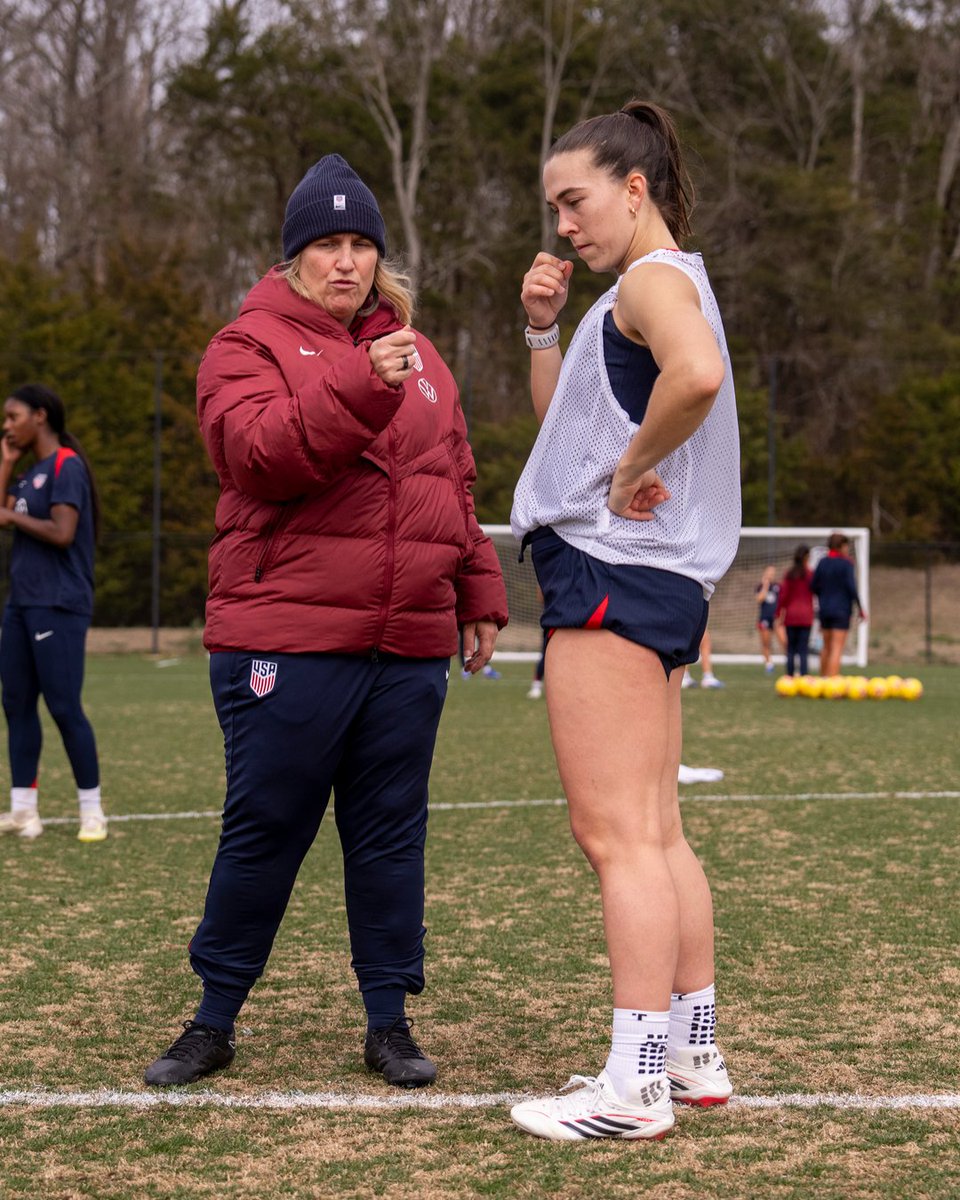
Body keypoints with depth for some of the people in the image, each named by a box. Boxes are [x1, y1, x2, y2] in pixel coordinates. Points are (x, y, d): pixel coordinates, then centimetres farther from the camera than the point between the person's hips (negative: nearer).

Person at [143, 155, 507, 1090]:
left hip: (408, 646, 5)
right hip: (285, 641, -4)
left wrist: (478, 596, 17)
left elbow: (455, 485, 22)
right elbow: (258, 453, -17)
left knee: (391, 834, 8)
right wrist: (360, 388, -28)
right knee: (263, 830, 1)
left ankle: (389, 1020, 17)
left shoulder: (417, 356, 18)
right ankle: (214, 1020, 16)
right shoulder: (250, 345, 2)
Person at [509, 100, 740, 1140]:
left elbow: (697, 375, -33)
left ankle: (632, 1088, -8)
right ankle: (691, 1053, 19)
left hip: (613, 571, -11)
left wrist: (632, 468, -20)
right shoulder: (648, 289, 22)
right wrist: (543, 326, 12)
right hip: (655, 582, 11)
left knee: (617, 835, -10)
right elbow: (560, 419, 27)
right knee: (654, 834, 13)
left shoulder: (654, 278, -10)